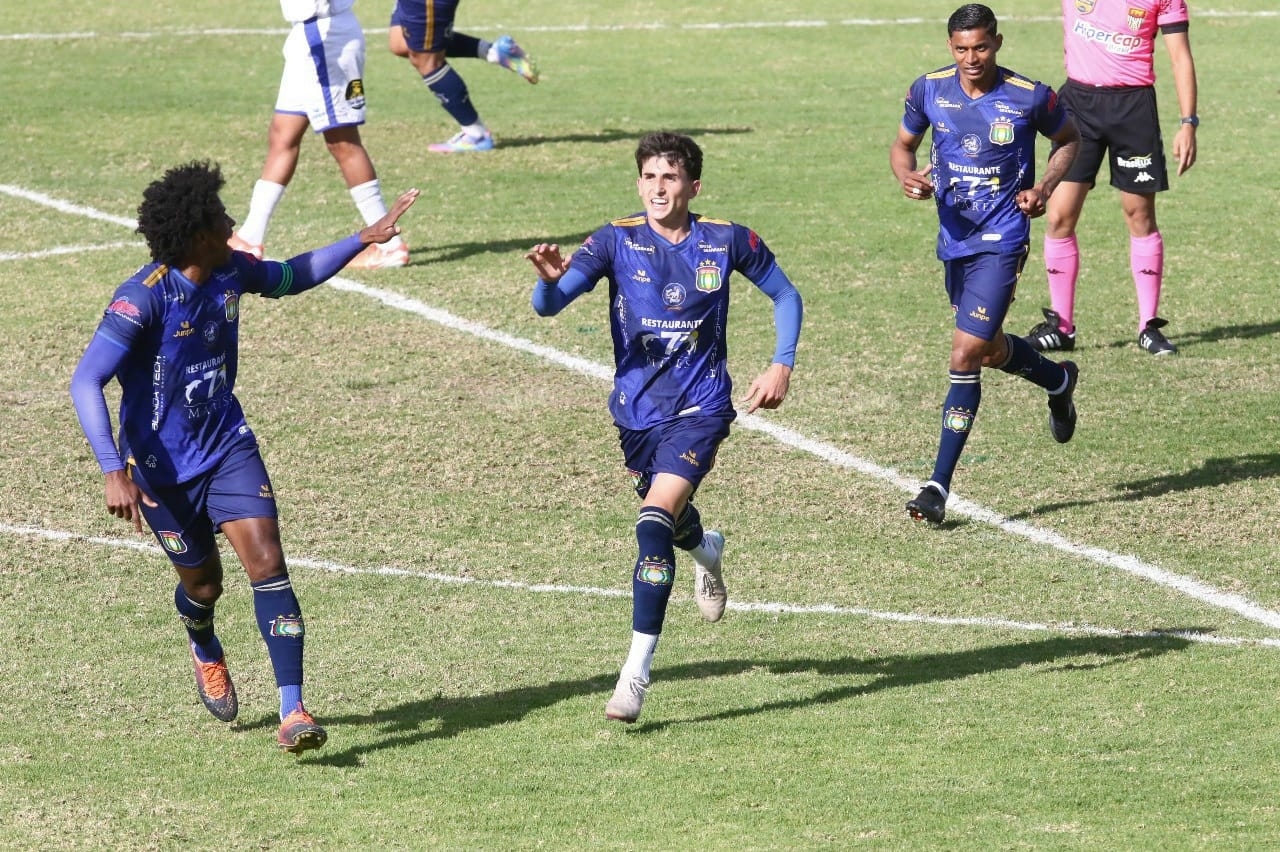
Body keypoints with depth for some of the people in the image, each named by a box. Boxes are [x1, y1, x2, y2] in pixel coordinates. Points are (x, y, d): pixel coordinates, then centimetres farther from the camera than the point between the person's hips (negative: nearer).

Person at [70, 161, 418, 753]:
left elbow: (291, 278, 19)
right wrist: (113, 473, -40)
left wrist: (366, 239, 14)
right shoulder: (142, 298, -26)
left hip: (227, 444, 4)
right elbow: (85, 383, -31)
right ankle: (206, 654, 51)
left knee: (266, 561, -15)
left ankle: (292, 713, -18)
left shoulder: (230, 271, -5)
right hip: (161, 464, -4)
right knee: (203, 583, 12)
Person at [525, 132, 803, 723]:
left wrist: (782, 366, -1)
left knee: (654, 523, -22)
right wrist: (551, 279, -42)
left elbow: (785, 295, 11)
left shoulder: (727, 242, -6)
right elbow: (548, 304, -18)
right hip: (637, 409, 3)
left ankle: (636, 674, -22)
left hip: (700, 407, -3)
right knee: (670, 516, 25)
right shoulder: (617, 241, -7)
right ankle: (707, 551, 66)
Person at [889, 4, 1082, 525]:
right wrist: (907, 175, -11)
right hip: (954, 239, 5)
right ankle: (1058, 380, 54)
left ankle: (939, 485, -11)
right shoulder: (929, 91, -2)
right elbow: (903, 144, 12)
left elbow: (1069, 140, 7)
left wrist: (1045, 187, -10)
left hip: (1000, 241, -5)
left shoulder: (1029, 97, -11)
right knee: (991, 350, 21)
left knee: (965, 355, -14)